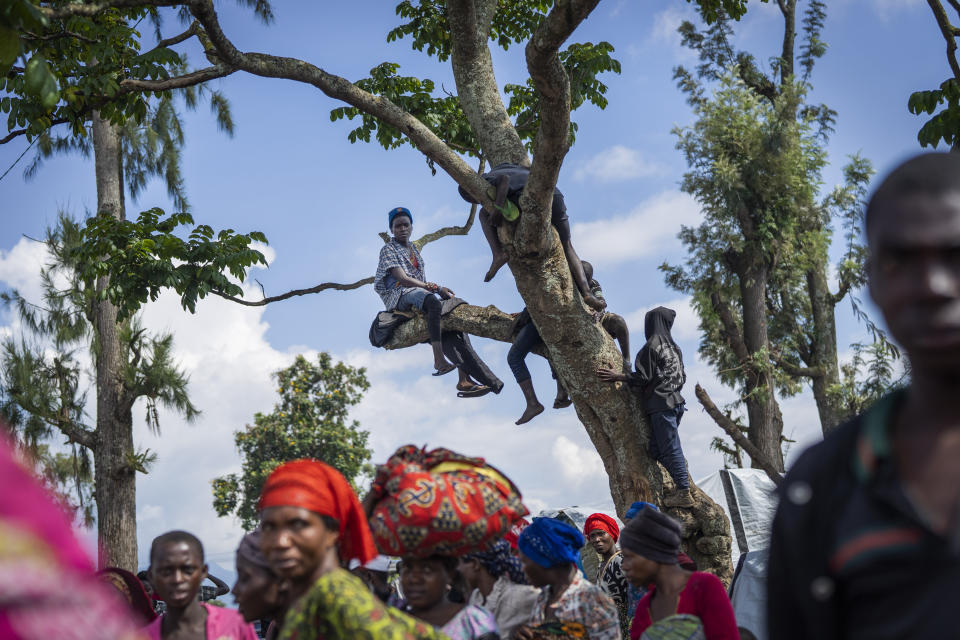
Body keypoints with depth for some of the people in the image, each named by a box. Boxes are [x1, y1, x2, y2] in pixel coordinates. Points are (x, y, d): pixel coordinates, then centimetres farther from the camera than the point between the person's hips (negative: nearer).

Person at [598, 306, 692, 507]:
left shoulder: (653, 345, -8)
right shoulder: (674, 347, 17)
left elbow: (643, 377, -11)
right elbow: (682, 377, 19)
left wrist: (617, 376, -4)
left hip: (661, 404, -8)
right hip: (675, 401, 8)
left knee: (670, 448, -7)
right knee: (656, 449, 10)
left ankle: (684, 492, -7)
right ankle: (681, 482, 7)